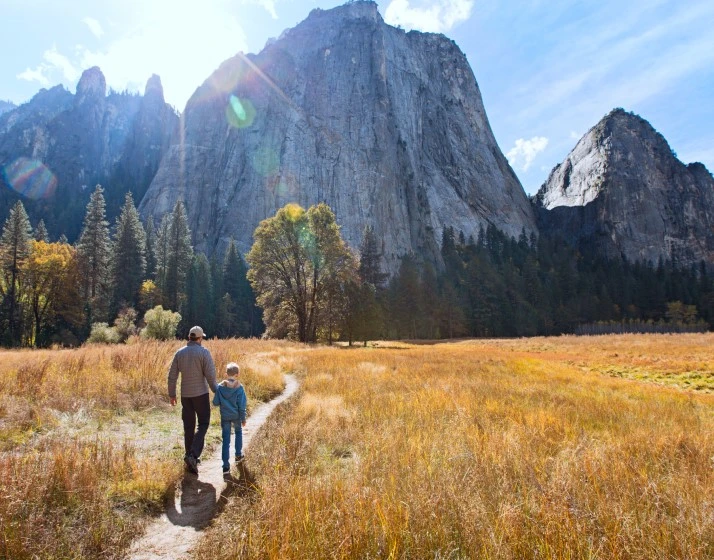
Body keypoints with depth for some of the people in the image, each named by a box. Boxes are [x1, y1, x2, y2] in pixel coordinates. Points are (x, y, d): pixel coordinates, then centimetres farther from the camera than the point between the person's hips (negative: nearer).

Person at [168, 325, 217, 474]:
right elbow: (210, 375, -14)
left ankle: (189, 457, 21)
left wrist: (172, 394, 14)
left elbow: (172, 375, 4)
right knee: (203, 425, 6)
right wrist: (216, 391, 0)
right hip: (201, 394, -4)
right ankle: (193, 455, -10)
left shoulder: (179, 353, 2)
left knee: (188, 426, 14)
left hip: (185, 395, 4)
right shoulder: (204, 352, -12)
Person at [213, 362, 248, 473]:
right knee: (238, 432, 26)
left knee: (226, 440, 5)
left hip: (224, 417, 1)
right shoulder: (239, 388, -14)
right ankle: (238, 455, 37)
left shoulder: (220, 387, -8)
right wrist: (243, 419, 1)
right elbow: (242, 406, -10)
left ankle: (225, 465, 0)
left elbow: (215, 402, -5)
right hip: (236, 416, -1)